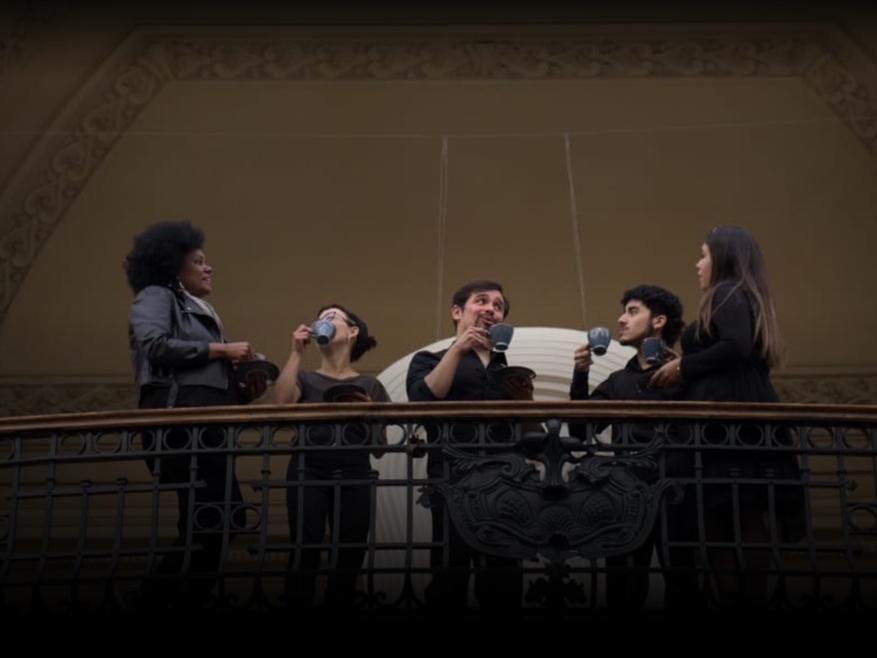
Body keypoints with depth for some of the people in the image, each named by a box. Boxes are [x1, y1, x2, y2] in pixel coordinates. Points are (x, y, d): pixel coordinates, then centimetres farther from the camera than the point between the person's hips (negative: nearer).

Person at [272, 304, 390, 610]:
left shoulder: (370, 386, 15)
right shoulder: (306, 379, 14)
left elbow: (378, 447, 12)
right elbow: (281, 404, -9)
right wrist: (296, 352, -4)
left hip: (354, 475, 1)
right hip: (308, 471, -1)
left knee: (350, 556, -1)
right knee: (305, 552, -16)